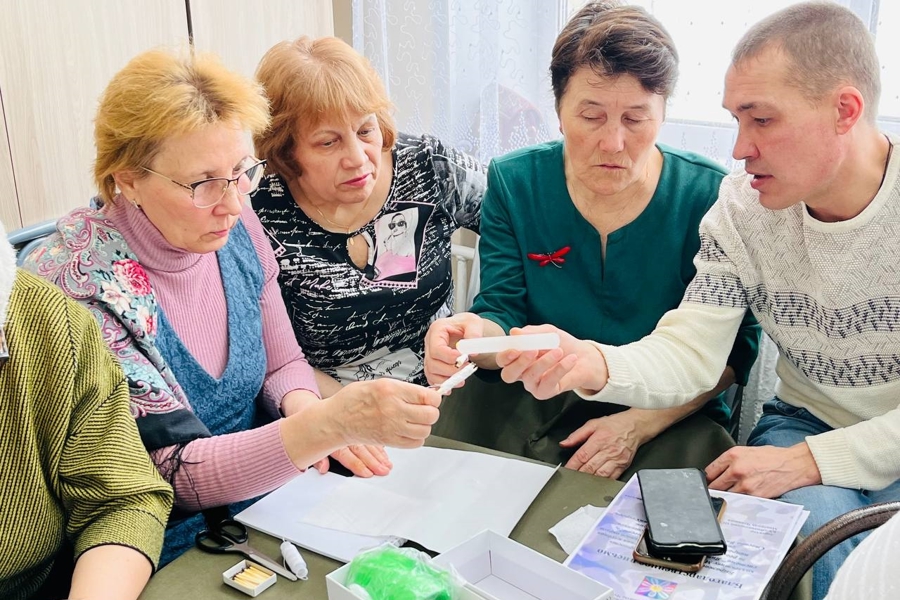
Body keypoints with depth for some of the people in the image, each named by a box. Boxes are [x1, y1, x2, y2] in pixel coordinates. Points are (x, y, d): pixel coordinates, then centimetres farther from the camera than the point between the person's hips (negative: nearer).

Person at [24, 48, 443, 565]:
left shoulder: (236, 230, -4)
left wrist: (303, 407, -13)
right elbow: (177, 473, -22)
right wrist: (329, 424, -35)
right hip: (174, 554, -5)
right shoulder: (77, 286, -21)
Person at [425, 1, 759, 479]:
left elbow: (733, 347, -7)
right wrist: (478, 337, -30)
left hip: (669, 415, -1)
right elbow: (503, 315, -4)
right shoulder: (514, 181, -1)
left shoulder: (709, 195, -8)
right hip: (534, 400, 2)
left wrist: (640, 423, -20)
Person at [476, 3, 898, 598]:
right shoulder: (741, 205, -8)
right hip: (806, 421, 2)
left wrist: (807, 461, -24)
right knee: (819, 521, -29)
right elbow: (690, 352, -13)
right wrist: (593, 363, -35)